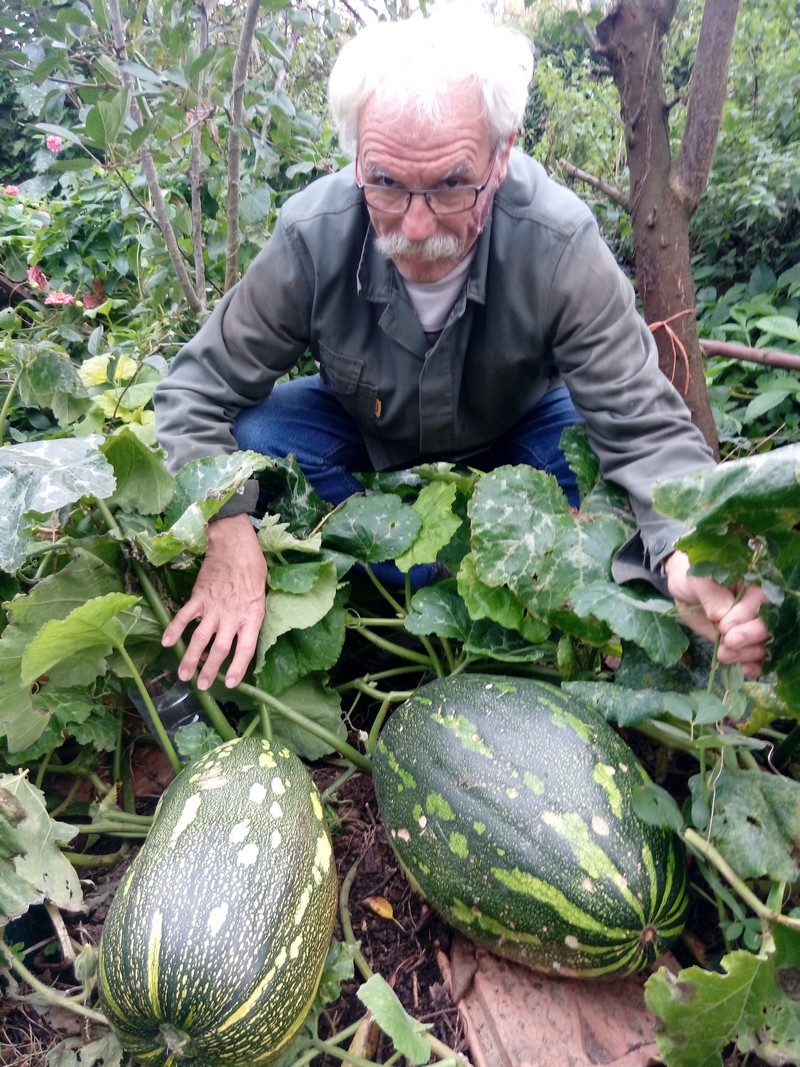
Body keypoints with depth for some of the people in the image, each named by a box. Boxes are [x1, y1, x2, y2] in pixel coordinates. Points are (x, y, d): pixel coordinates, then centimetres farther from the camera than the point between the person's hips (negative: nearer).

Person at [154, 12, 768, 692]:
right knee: (254, 437, -26)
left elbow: (643, 423, -33)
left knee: (592, 449, -30)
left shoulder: (559, 246, -32)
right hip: (365, 434, 2)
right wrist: (227, 533, -41)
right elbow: (198, 392, -23)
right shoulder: (312, 236, -29)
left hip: (510, 433, -1)